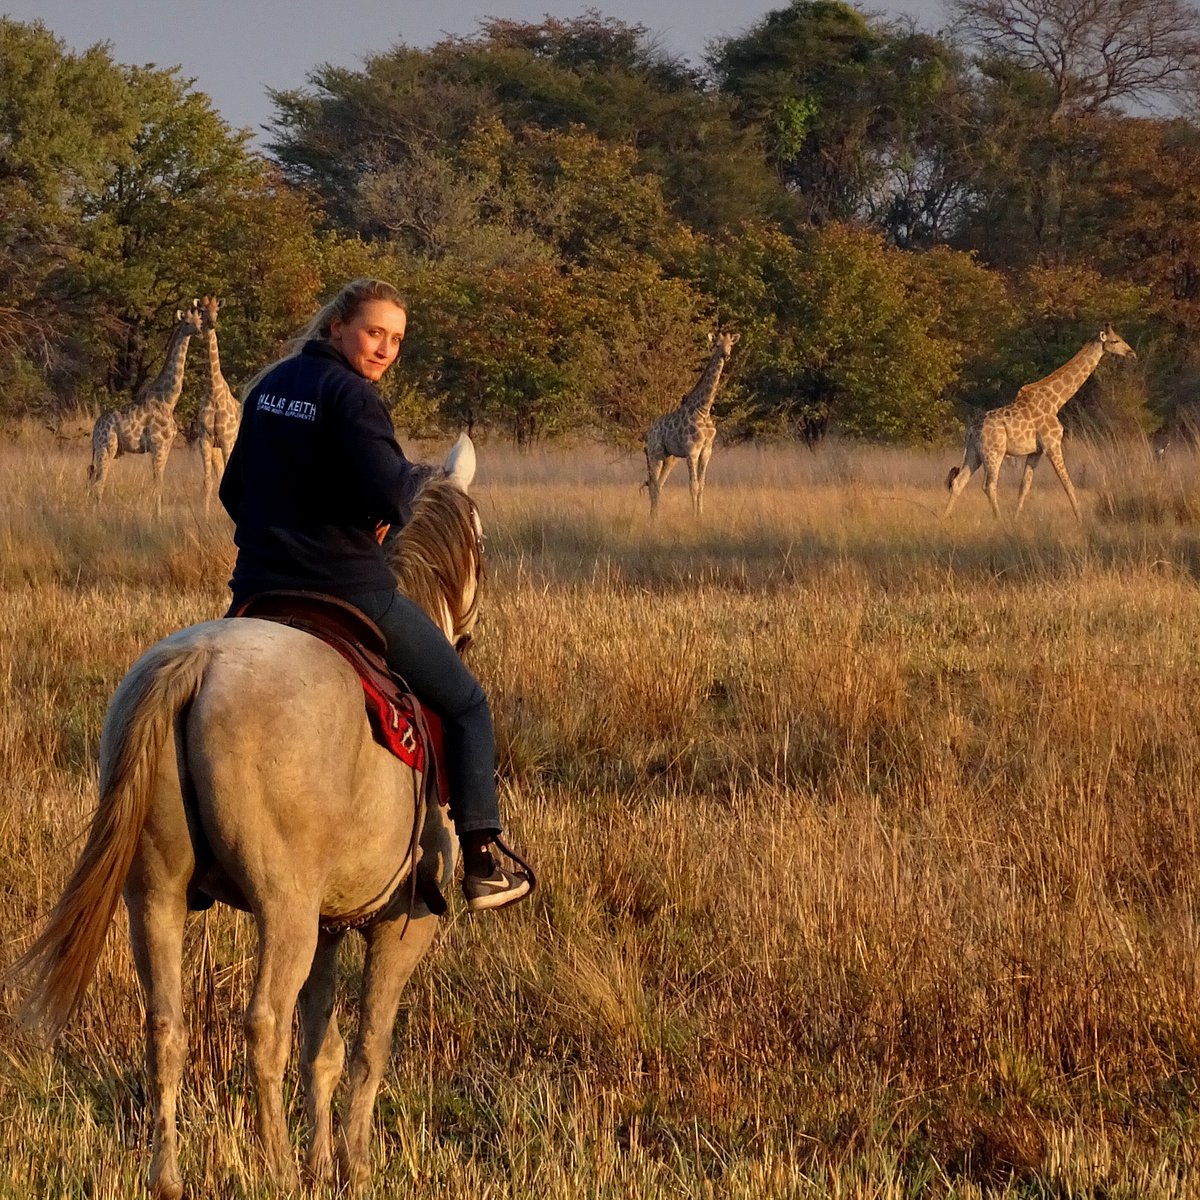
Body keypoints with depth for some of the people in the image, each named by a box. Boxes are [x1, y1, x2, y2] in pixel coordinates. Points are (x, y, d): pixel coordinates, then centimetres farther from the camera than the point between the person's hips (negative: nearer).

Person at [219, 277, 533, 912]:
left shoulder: (271, 384, 11)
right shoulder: (352, 396, -14)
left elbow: (233, 489, 18)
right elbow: (390, 498, -24)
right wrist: (409, 478, -2)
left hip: (257, 587, 7)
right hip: (349, 588, -7)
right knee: (466, 704, 9)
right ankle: (482, 864, 6)